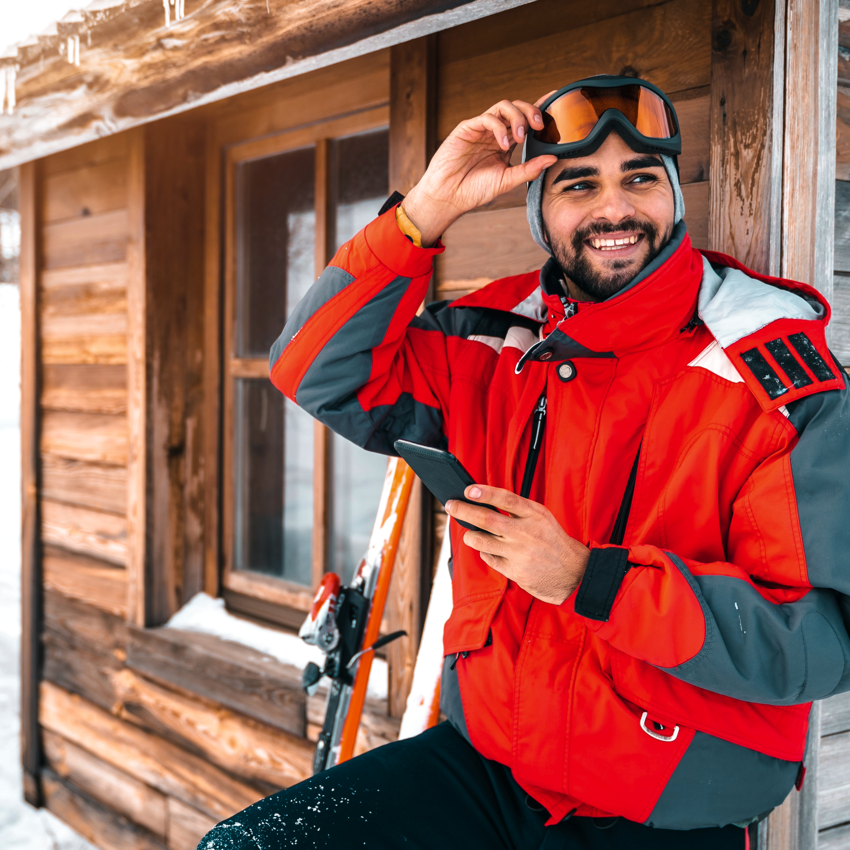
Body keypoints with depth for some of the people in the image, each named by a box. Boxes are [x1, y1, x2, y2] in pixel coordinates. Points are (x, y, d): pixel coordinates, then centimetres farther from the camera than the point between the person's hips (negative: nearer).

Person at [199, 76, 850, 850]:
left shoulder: (783, 380, -12)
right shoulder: (498, 345, 1)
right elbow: (318, 373, -4)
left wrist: (589, 579, -27)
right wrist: (428, 210, -14)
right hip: (483, 767, 4)